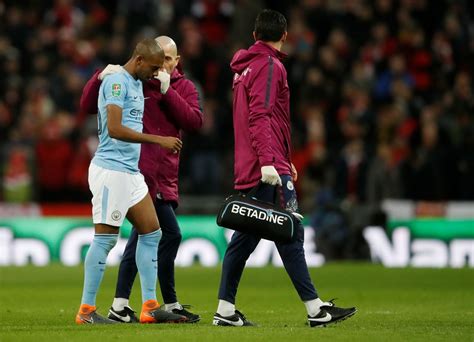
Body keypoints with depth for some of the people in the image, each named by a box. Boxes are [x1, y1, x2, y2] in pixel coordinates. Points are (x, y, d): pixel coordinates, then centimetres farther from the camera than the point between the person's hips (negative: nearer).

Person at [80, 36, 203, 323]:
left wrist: (167, 91, -14)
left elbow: (194, 122, -7)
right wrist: (100, 78, -16)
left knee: (144, 235, 10)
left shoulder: (184, 87, 11)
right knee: (170, 234, -11)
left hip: (164, 176, 6)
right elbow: (88, 106, 0)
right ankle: (171, 305, -2)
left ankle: (121, 305, 18)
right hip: (140, 171, -6)